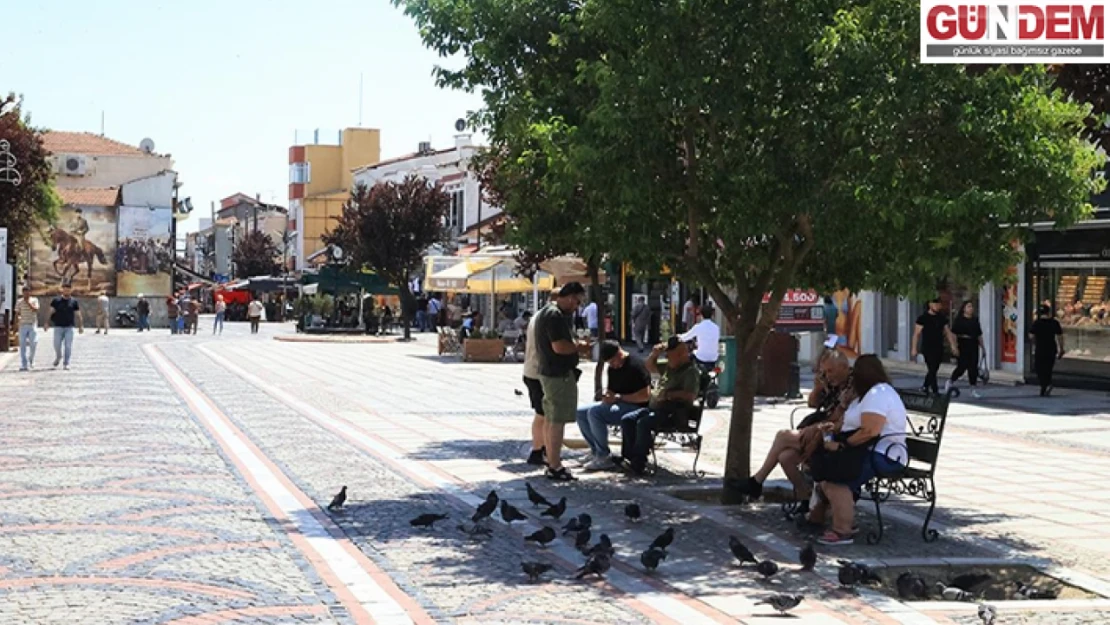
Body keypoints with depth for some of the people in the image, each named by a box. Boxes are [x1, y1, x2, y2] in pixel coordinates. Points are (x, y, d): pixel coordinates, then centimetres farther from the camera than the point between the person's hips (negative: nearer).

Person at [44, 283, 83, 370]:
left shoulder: (74, 302, 5)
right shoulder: (56, 301, 5)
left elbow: (78, 315, 5)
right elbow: (50, 313, 6)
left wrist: (81, 326, -4)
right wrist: (47, 323, -4)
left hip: (69, 328, 0)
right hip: (58, 327, 1)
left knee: (68, 346, -5)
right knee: (57, 345, 0)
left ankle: (66, 364, 2)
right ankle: (58, 357, 29)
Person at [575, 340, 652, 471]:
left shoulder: (636, 366, -15)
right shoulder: (613, 368, 13)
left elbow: (645, 396, -21)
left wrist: (619, 397, -19)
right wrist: (606, 395, -2)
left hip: (634, 407, -10)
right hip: (617, 405, 10)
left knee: (595, 412, -29)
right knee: (580, 413, 2)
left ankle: (604, 457, -23)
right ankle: (596, 451, 3)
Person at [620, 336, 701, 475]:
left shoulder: (691, 372, -10)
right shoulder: (670, 367, 18)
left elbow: (690, 395, -24)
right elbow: (650, 366, 31)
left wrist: (668, 394, -22)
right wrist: (654, 354, 10)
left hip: (672, 412, -10)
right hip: (654, 408, 10)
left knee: (643, 423, -31)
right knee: (626, 420, -2)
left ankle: (638, 463, -25)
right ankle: (628, 456, -4)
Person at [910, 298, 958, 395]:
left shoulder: (942, 317, 10)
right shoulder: (923, 318, -5)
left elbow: (947, 332, 15)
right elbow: (916, 333, -6)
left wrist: (953, 346, 8)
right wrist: (914, 348, -11)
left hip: (939, 348, 5)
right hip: (928, 348, -5)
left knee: (934, 369, 10)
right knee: (932, 369, -10)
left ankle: (925, 386, 29)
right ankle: (935, 391, -10)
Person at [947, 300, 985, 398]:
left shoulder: (975, 320, 13)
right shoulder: (959, 320, -4)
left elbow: (979, 335, 18)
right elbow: (954, 334, -8)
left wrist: (982, 347, 17)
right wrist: (954, 346, -18)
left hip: (973, 346, 5)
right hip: (963, 345, -5)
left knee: (973, 367, 2)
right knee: (962, 366, -6)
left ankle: (973, 389, 7)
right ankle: (950, 382, 18)